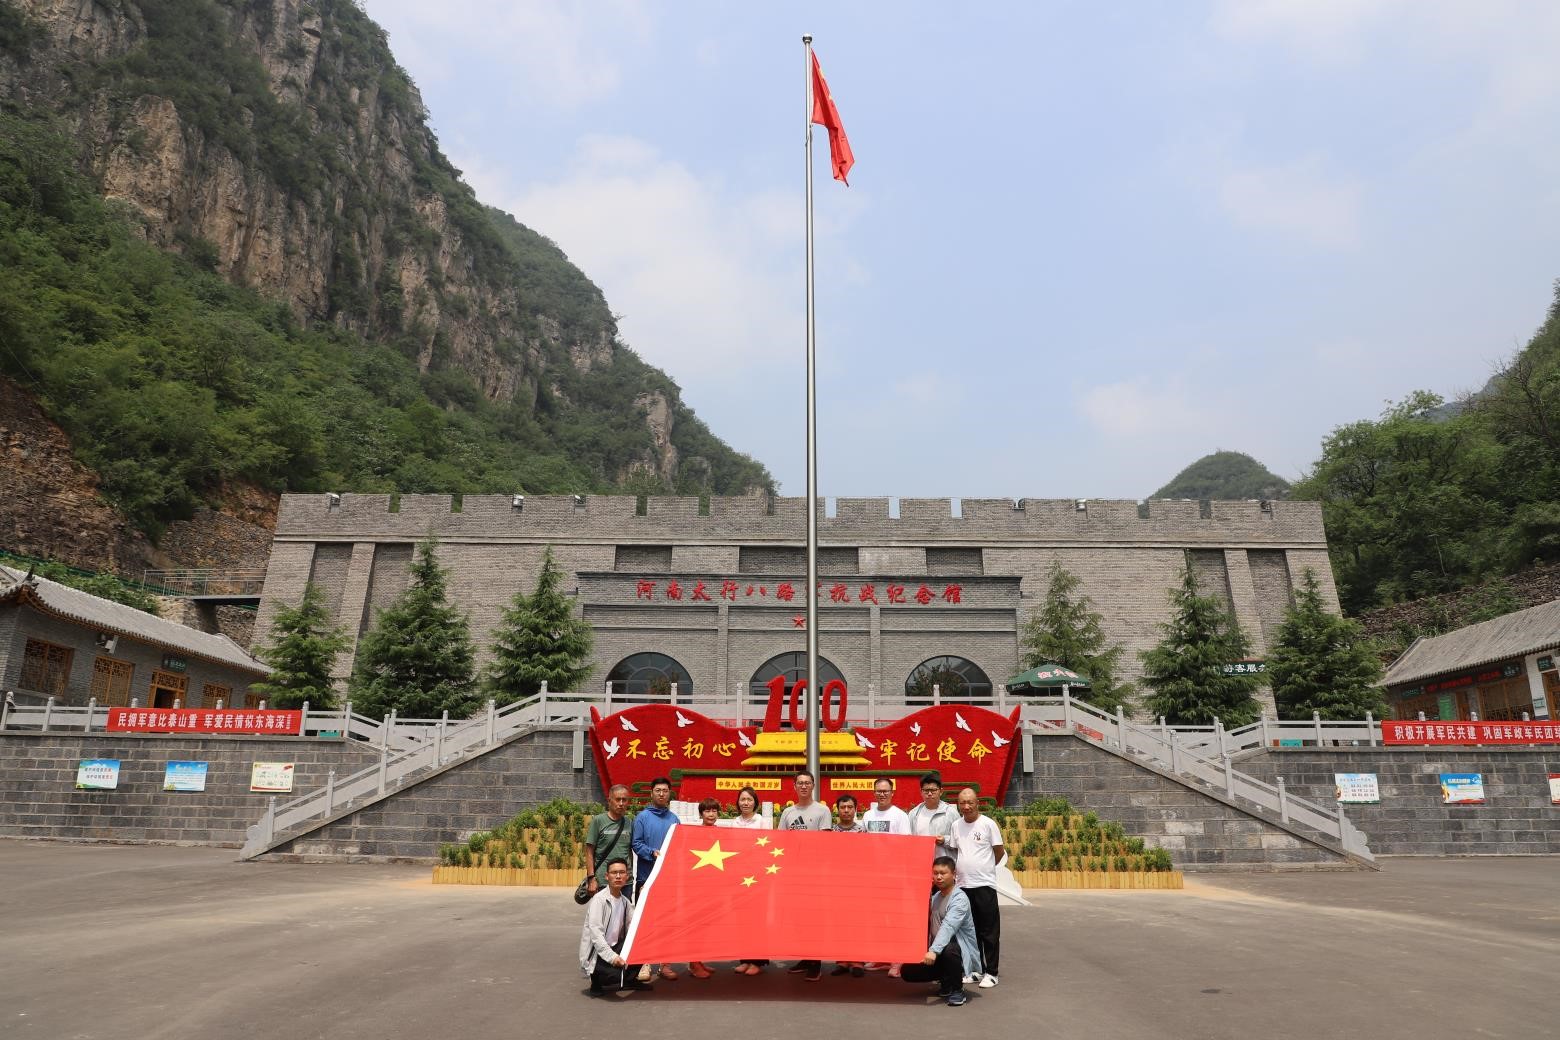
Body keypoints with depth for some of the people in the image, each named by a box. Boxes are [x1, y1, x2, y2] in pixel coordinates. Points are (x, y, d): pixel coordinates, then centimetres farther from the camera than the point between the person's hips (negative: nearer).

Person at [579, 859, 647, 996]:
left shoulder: (625, 901, 8)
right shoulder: (599, 899, -14)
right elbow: (595, 932, -23)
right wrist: (611, 957, -32)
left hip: (614, 948, 7)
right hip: (596, 954, -7)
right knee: (618, 976, -29)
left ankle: (628, 980, 10)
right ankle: (597, 982, 4)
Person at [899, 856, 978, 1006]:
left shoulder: (960, 898, -17)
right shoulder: (935, 896, 10)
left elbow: (948, 927, -33)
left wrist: (934, 950, -44)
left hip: (961, 952, -7)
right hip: (938, 953, 7)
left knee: (948, 949, -40)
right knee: (908, 971, -5)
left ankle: (957, 990, -14)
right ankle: (947, 982, 16)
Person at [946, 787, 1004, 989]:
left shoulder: (988, 824, -8)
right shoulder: (956, 825, 6)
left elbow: (1000, 851, -1)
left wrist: (984, 868, 6)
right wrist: (967, 868, 5)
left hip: (984, 885, -5)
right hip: (963, 884, 5)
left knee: (989, 931, 2)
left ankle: (990, 972, 10)